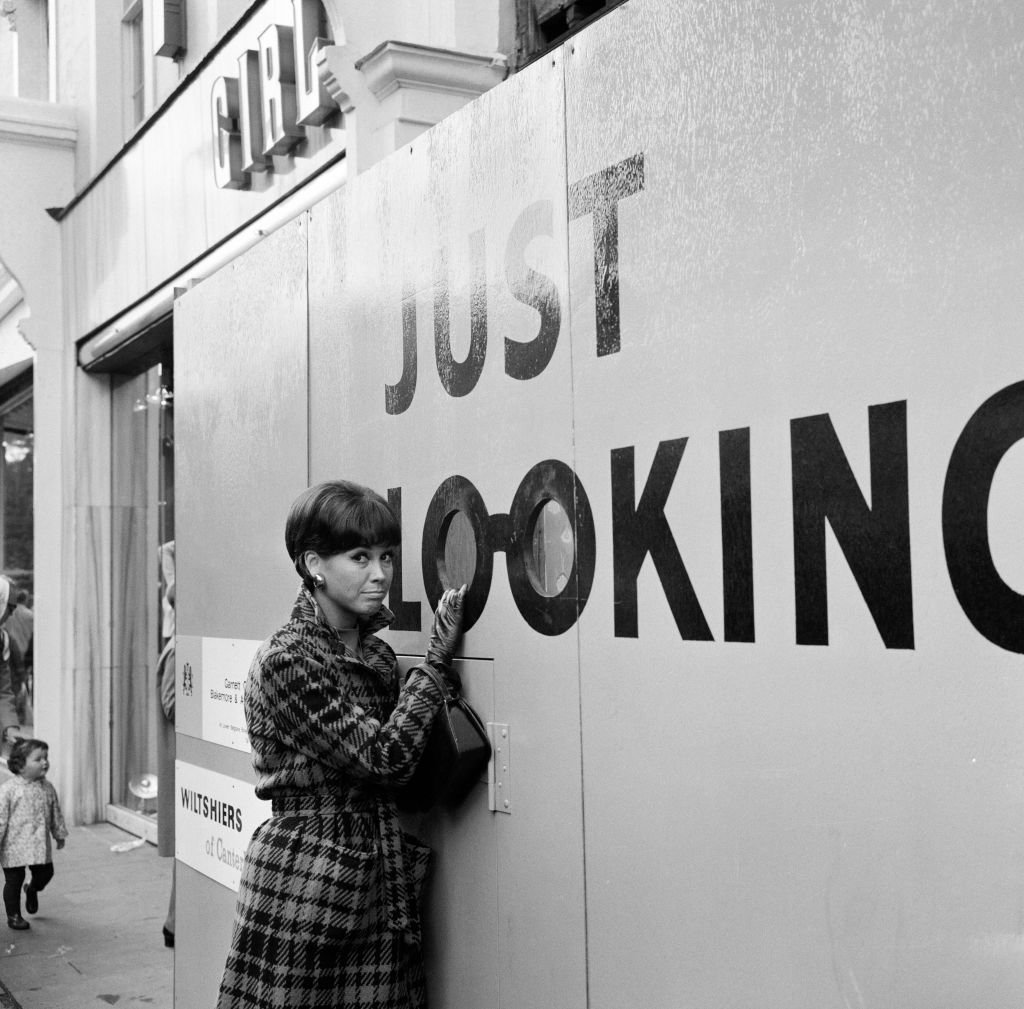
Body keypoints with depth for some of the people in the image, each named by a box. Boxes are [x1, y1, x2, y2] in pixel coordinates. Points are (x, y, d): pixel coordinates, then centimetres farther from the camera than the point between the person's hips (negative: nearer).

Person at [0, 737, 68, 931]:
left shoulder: (47, 788, 2)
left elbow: (56, 814, 13)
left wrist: (59, 835, 18)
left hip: (40, 845, 4)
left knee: (45, 873, 8)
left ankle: (32, 889, 42)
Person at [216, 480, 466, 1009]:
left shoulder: (376, 653, 9)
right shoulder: (285, 661, -13)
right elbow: (383, 757, -18)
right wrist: (437, 660, -13)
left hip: (378, 887, 7)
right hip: (305, 882, -6)